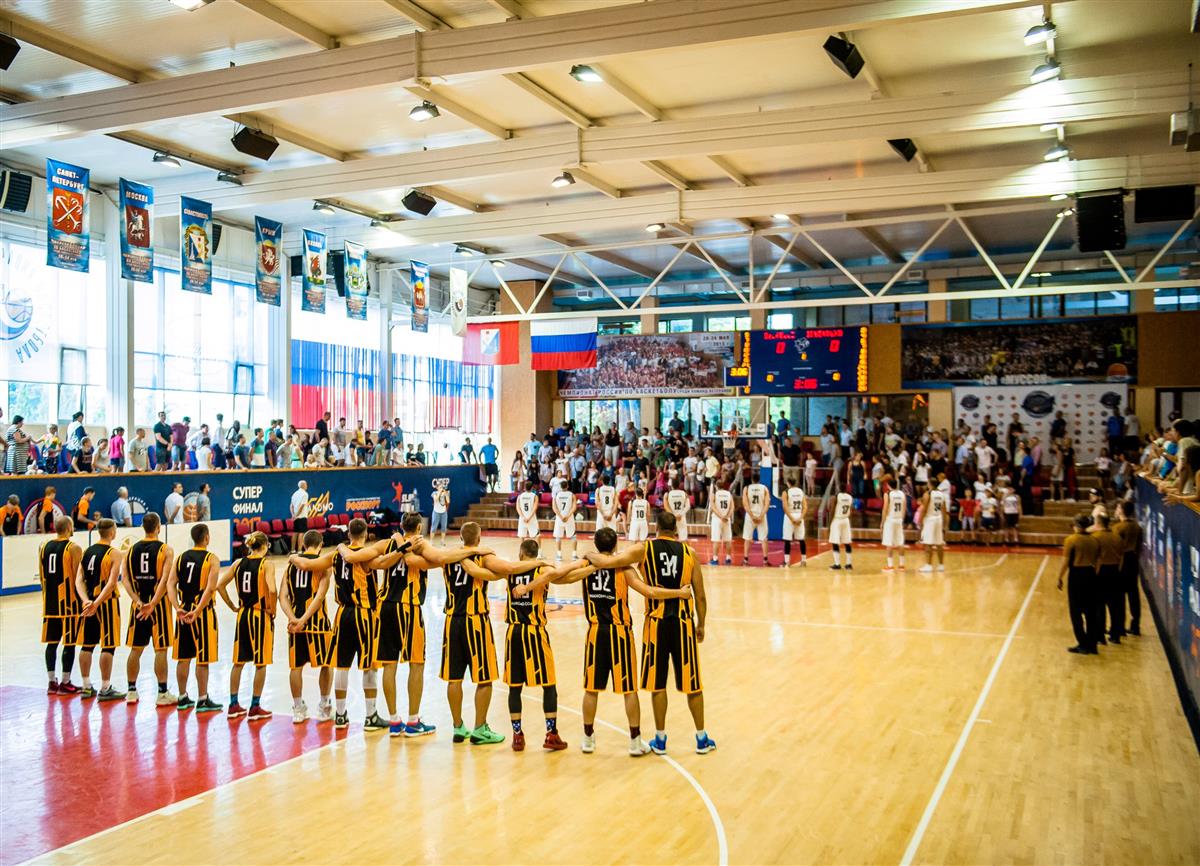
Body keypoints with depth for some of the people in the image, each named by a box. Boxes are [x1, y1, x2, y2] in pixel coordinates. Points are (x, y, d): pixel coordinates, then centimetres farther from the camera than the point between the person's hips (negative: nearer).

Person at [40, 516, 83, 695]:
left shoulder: (43, 547, 7)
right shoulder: (73, 548, -11)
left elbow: (41, 575, 10)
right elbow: (77, 576, -13)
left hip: (50, 600, 6)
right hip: (69, 600, -6)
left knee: (52, 642, 11)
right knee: (69, 643, 1)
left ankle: (52, 682, 14)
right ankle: (65, 683, 4)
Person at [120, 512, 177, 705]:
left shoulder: (132, 549, 5)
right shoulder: (165, 550, -8)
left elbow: (124, 578, -3)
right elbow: (164, 580, -19)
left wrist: (138, 601, -10)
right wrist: (153, 604, -20)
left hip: (138, 604, 4)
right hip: (159, 603, -4)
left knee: (136, 649, 13)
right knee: (160, 649, 1)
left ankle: (131, 691, 19)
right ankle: (162, 693, 4)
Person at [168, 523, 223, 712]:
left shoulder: (181, 557, 7)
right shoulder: (211, 559, -8)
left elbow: (170, 584, -3)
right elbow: (210, 588, -20)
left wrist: (178, 608, -10)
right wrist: (197, 611, -19)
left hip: (183, 612, 5)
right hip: (203, 612, -5)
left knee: (183, 657, 13)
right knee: (203, 659, 2)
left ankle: (183, 698, 21)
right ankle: (202, 700, 7)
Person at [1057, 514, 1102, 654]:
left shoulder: (1071, 540, -11)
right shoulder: (1095, 540, 3)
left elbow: (1065, 562, -12)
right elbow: (1097, 560, 5)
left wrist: (1060, 578, -3)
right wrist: (1092, 572, 14)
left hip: (1076, 576, -5)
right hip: (1090, 574, 5)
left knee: (1076, 612, 5)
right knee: (1091, 612, 12)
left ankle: (1083, 644, 5)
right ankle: (1092, 645, 16)